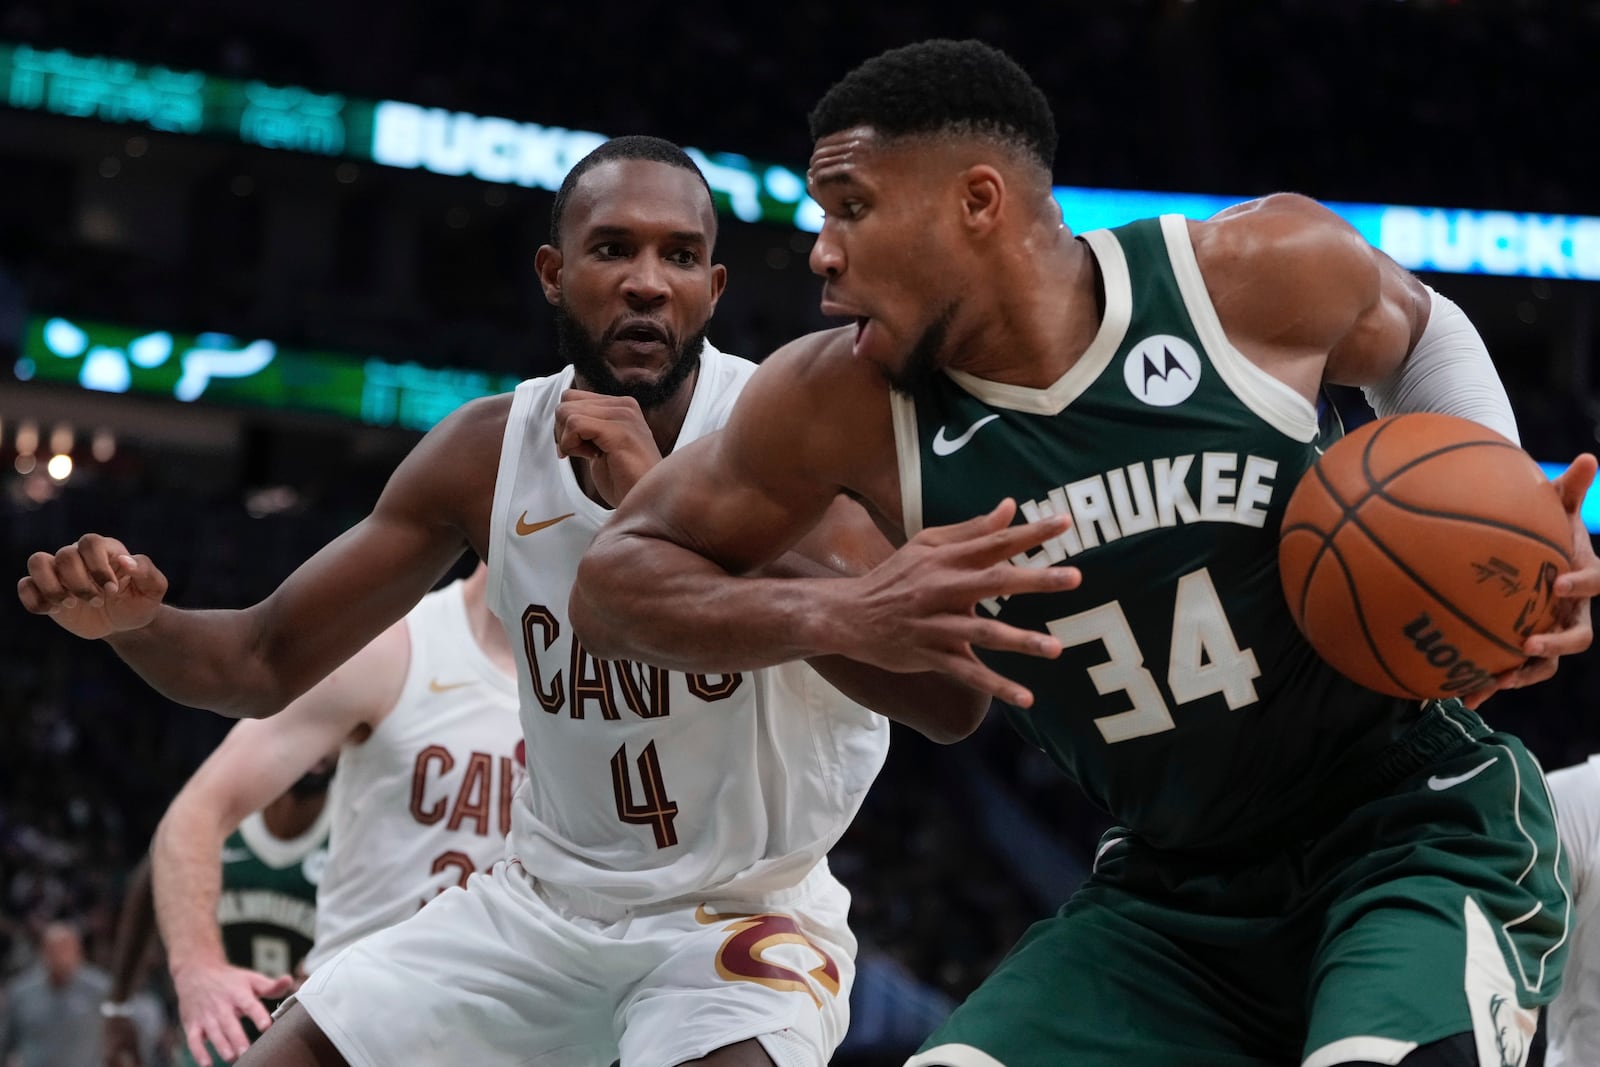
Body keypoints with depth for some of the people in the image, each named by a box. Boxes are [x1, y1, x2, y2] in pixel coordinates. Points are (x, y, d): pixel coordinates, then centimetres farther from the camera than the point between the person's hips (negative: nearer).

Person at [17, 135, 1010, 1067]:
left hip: (747, 908, -4)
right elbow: (264, 663, 3)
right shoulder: (486, 453, -5)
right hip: (547, 895, 5)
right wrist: (133, 618, -21)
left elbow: (947, 690, -33)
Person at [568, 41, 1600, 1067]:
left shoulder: (1260, 271, -14)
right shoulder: (845, 406, -9)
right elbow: (615, 579, -1)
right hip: (1172, 896, 4)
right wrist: (841, 616, -20)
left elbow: (1423, 330, 9)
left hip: (1424, 831, -3)